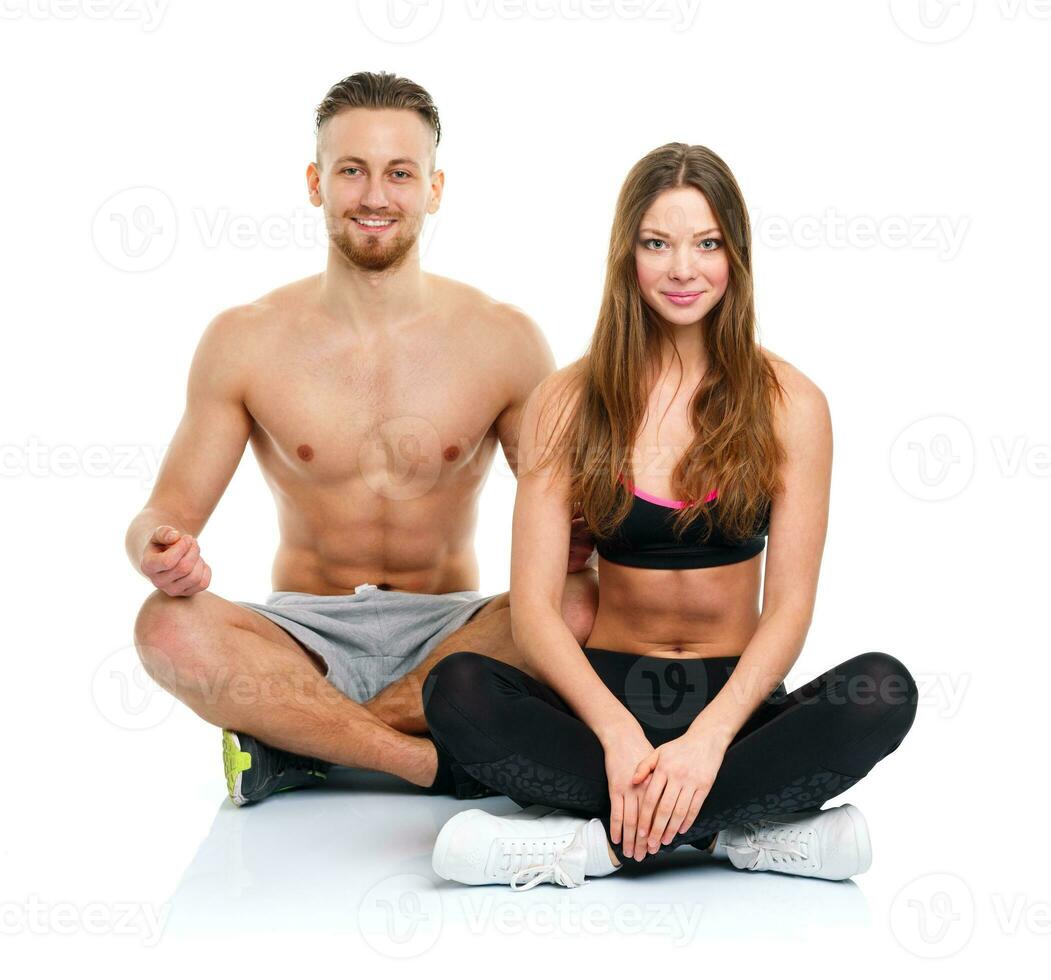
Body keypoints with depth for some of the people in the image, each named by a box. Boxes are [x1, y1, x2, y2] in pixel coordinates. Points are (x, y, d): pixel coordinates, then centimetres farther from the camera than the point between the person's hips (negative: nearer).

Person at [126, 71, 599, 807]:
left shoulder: (502, 339, -2)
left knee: (581, 608, -30)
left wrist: (575, 546, -22)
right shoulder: (244, 342, -2)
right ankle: (444, 761, -27)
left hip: (452, 631, 1)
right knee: (169, 628, -30)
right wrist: (160, 551, -25)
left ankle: (294, 740, -22)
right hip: (305, 632, 0)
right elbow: (168, 510, 0)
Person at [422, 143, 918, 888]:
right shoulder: (568, 403, 1)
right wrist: (618, 732, -23)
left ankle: (598, 836, -27)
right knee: (457, 691, -28)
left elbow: (790, 606, -6)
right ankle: (728, 831, -26)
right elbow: (534, 607, -7)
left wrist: (708, 738, -23)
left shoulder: (790, 405, 0)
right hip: (607, 688, 0)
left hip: (736, 695, 0)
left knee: (884, 689, -29)